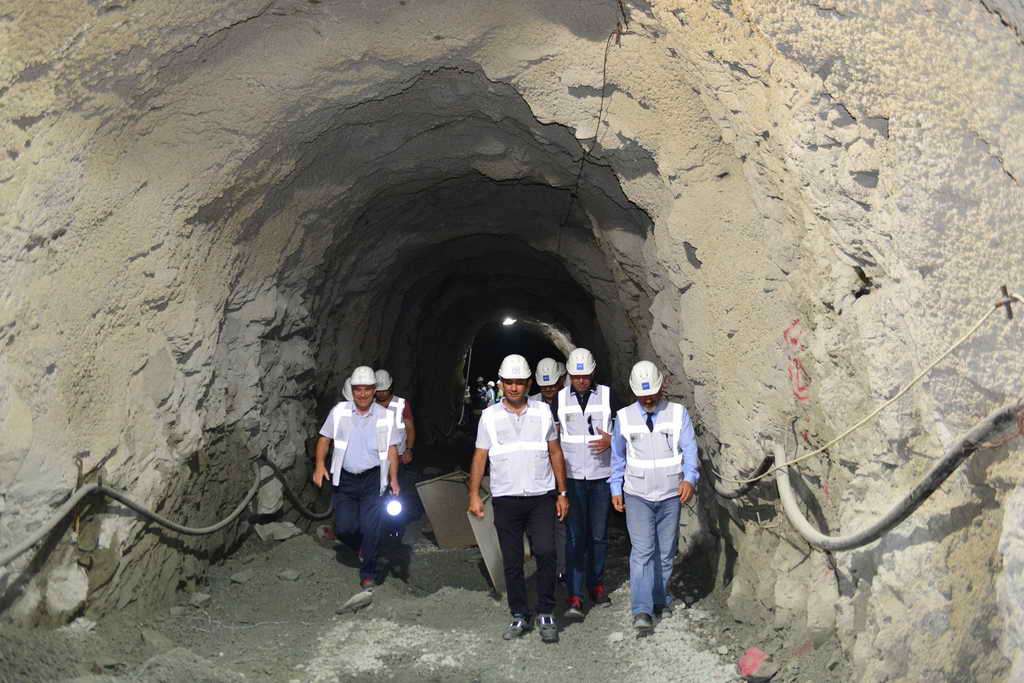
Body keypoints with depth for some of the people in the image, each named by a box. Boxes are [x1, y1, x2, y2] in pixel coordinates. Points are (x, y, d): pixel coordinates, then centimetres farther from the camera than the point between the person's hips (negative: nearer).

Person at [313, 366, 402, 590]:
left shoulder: (384, 416, 1)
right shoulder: (339, 411, 0)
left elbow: (392, 449, 4)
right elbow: (325, 439, 5)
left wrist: (393, 479, -3)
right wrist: (320, 465, -9)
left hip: (373, 479, -1)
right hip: (344, 479, 1)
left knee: (370, 528, -3)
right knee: (344, 527, -3)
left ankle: (368, 574, 14)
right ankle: (361, 548, 31)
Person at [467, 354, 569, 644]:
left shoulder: (543, 412, 5)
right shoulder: (490, 416, 3)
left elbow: (555, 453, 9)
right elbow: (480, 457, 5)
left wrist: (562, 493, 6)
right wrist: (474, 494, -2)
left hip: (541, 497, 0)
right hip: (506, 499, 0)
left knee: (546, 552, -12)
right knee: (512, 562, 6)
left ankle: (545, 614, 4)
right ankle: (520, 617, 20)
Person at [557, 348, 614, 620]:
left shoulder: (607, 395, 0)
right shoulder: (559, 399, 2)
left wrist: (611, 441, -15)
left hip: (602, 475, 0)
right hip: (572, 477, 0)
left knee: (599, 535, 9)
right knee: (575, 537, -3)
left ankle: (597, 584, 27)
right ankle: (574, 597, -2)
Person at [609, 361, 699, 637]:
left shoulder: (678, 413, -2)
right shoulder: (624, 417, 1)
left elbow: (689, 449, -8)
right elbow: (618, 456, 9)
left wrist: (689, 478, -25)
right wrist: (616, 489, 8)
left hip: (671, 496, 1)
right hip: (637, 496, -1)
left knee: (666, 552, 11)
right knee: (642, 551, -11)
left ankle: (661, 599, 30)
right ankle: (642, 612, -12)